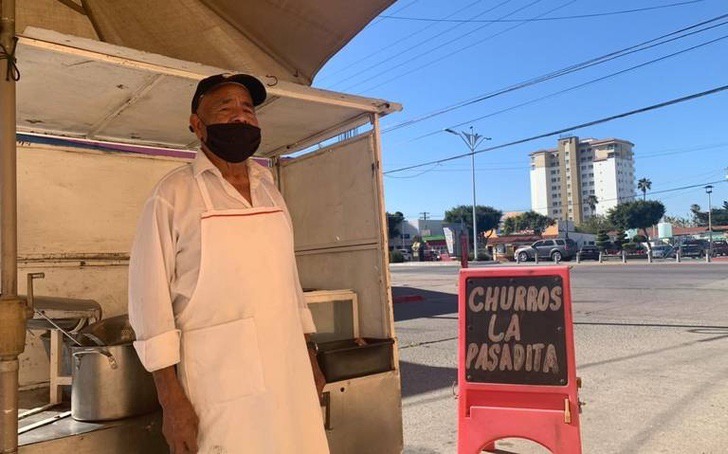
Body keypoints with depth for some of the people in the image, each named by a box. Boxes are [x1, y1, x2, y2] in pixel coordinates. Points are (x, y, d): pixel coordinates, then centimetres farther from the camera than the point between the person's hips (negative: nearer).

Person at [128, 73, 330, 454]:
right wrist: (171, 398, -11)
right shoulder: (174, 194, -6)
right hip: (219, 377, -4)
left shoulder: (269, 190, 10)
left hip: (287, 369, 5)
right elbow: (149, 293, -8)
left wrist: (309, 355, 13)